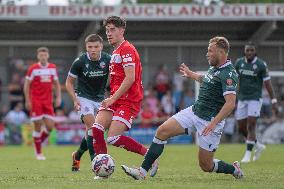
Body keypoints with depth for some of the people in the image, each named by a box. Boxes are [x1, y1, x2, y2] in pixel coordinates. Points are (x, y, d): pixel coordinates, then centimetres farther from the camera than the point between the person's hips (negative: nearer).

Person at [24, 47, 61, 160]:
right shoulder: (33, 69, -4)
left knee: (50, 126, -5)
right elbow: (27, 85, -1)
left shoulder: (53, 68, 7)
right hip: (36, 101, -4)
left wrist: (58, 97, 4)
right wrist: (27, 101, -6)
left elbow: (56, 83, 16)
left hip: (48, 101, 4)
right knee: (38, 126, -4)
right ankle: (38, 153, 6)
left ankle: (39, 142, 23)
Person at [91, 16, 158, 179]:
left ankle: (149, 155, -1)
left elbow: (130, 78, -20)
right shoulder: (116, 52, 21)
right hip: (115, 100, 9)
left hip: (129, 101, -9)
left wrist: (113, 98, -19)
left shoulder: (127, 49, -11)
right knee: (96, 129, -9)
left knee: (113, 138, -16)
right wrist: (111, 98, 15)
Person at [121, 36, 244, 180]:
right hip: (194, 111, 9)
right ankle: (142, 171, -4)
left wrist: (214, 123, -33)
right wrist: (191, 74, 43)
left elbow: (230, 104, -27)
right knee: (162, 131, -5)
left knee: (206, 165, -2)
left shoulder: (228, 74, -19)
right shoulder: (214, 68, 9)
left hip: (210, 121, -9)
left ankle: (234, 170, 27)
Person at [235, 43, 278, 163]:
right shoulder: (239, 63, 3)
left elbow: (267, 83, -6)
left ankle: (248, 154, -6)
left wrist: (274, 101, -8)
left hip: (255, 99, -5)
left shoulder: (261, 65, -8)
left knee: (251, 127, -12)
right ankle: (258, 146, 28)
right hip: (242, 99, 5)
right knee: (242, 128, 7)